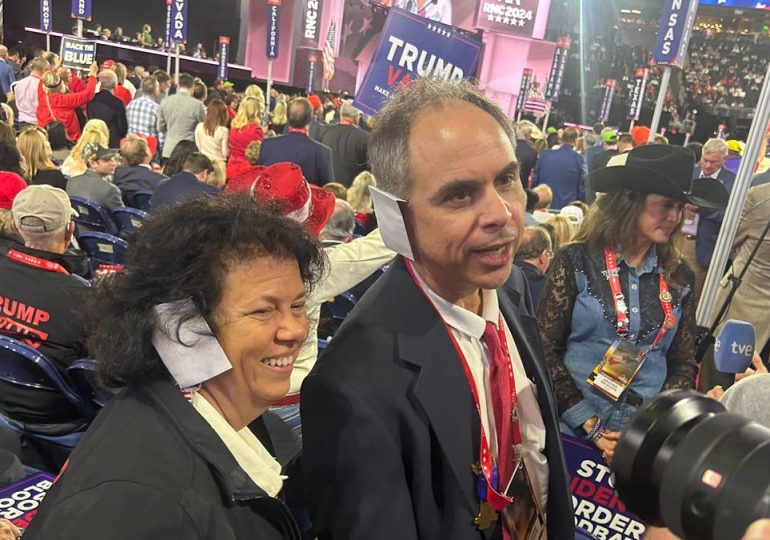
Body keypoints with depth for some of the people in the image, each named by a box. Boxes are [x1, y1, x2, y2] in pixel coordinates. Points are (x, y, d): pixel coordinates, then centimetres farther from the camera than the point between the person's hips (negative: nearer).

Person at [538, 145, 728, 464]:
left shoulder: (679, 278, 2)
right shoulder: (576, 262, -10)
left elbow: (684, 364, 5)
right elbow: (545, 350, -10)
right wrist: (591, 426, -13)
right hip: (571, 432, -3)